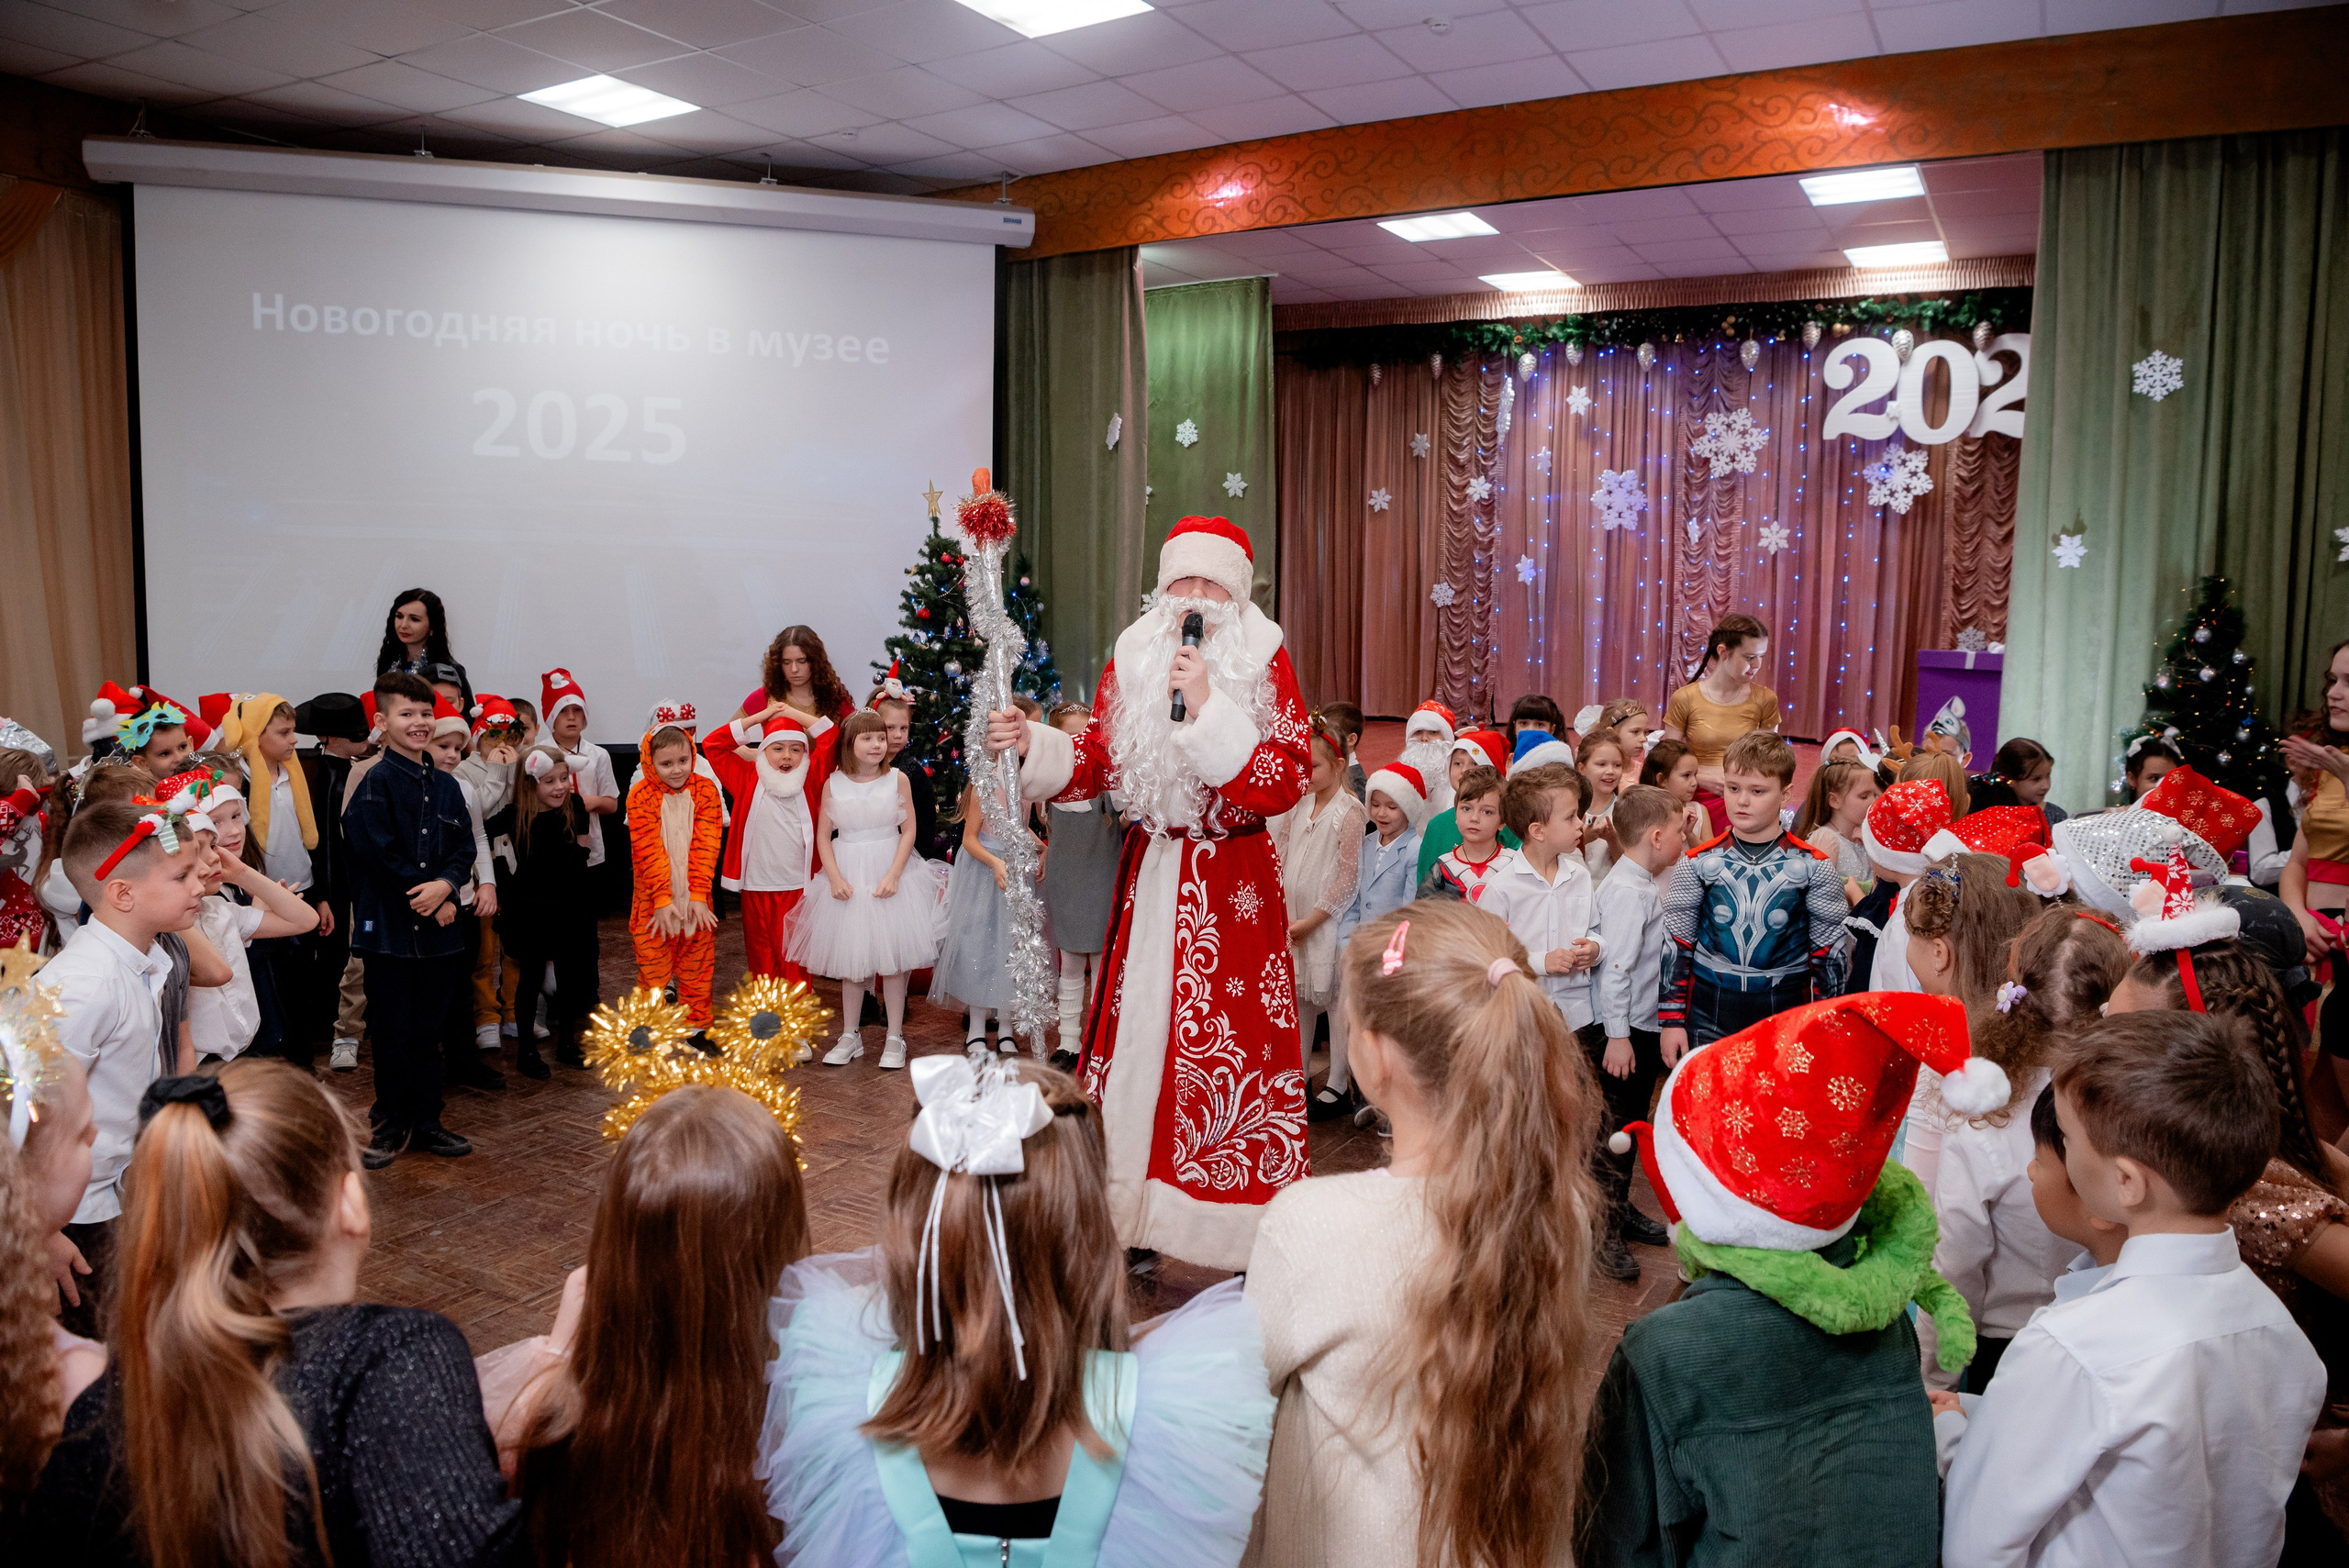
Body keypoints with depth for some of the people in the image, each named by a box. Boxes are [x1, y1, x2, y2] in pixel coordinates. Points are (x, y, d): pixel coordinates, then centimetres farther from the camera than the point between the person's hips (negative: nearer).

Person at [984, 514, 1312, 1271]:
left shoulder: (1264, 664, -5)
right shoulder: (1132, 660, 5)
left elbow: (1286, 783, -15)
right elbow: (1095, 764, 11)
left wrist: (1209, 711, -21)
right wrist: (1031, 744, -7)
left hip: (1234, 886, -3)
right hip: (1151, 874, 3)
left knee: (1231, 1041, -1)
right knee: (1137, 1031, 6)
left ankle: (1249, 1237, 13)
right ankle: (1130, 1219, 20)